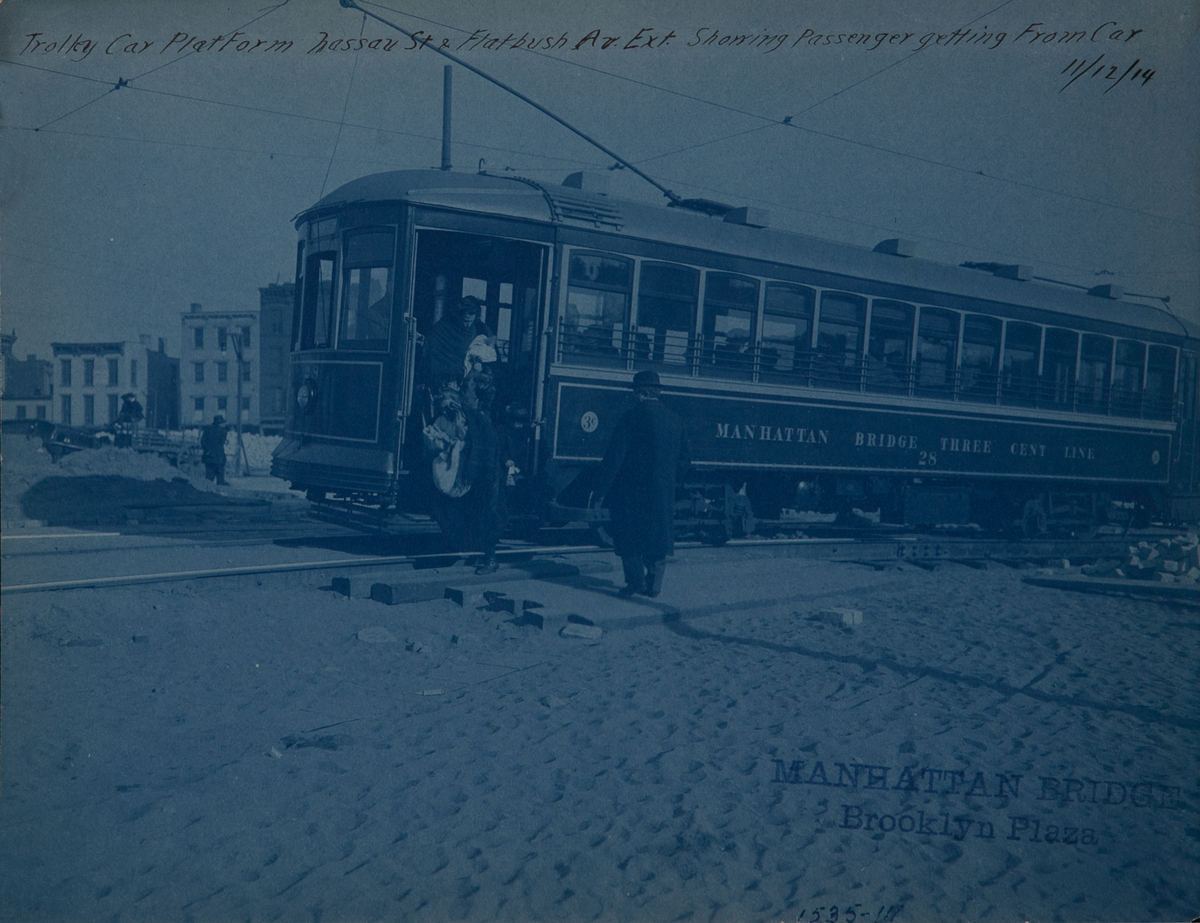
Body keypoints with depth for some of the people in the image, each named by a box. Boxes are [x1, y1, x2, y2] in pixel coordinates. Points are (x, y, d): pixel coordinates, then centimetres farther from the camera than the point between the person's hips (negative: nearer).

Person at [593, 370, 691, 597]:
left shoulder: (632, 417, -12)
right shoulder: (675, 420, 5)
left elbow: (615, 455, -13)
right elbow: (684, 459, 12)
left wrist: (601, 488, -8)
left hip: (632, 490, -5)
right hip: (664, 493, 5)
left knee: (629, 536, 5)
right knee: (657, 534, 12)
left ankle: (636, 580, 2)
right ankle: (655, 584, 12)